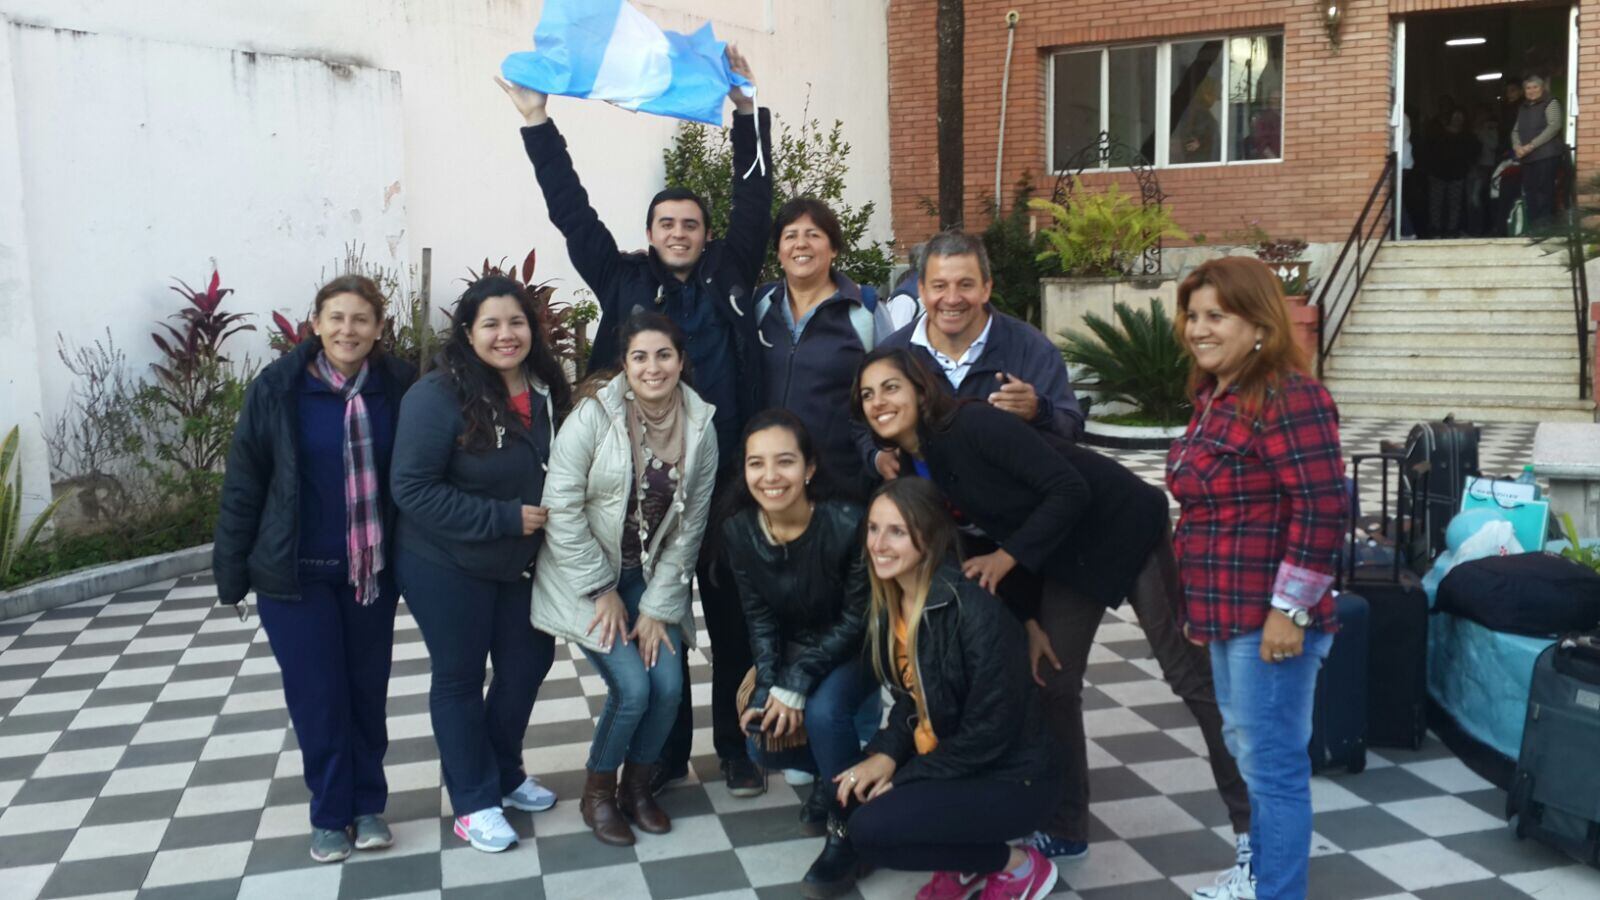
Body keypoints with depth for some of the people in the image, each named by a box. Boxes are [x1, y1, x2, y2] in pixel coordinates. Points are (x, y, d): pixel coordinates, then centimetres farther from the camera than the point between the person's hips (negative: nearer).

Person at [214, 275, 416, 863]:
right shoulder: (277, 388, -10)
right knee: (317, 695, 6)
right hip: (295, 572, -1)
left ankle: (368, 804, 28)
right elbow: (244, 484, -5)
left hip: (373, 569, 2)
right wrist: (232, 570, -4)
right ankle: (331, 814, 23)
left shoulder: (399, 386, -6)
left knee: (368, 689, 12)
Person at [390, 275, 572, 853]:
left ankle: (504, 774, 40)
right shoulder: (437, 396, -22)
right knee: (460, 677, 9)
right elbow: (412, 488, -24)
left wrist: (549, 517, -3)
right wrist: (503, 518, -26)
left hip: (522, 562, 6)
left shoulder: (547, 391, -3)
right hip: (447, 568, -6)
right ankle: (475, 801, 26)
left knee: (528, 663, 16)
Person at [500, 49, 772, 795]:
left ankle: (737, 749, 23)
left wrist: (748, 110, -5)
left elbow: (754, 198, 2)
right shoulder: (623, 282, 6)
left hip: (726, 475, 0)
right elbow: (572, 212, 3)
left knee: (732, 616, 8)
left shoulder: (731, 276, 7)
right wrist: (537, 121, 0)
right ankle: (664, 753, 25)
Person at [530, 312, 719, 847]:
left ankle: (637, 785, 20)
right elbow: (562, 507, -17)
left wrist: (658, 606, -5)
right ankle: (597, 793, 14)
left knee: (668, 685, -9)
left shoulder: (700, 426, -7)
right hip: (586, 576, -4)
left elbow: (689, 527, -3)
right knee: (631, 687, -14)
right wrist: (603, 590, -13)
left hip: (651, 576, 4)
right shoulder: (593, 415, -18)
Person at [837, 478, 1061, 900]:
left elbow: (990, 732, -24)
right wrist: (886, 754, -8)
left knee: (870, 829, -21)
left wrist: (904, 779, -16)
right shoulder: (890, 602, -2)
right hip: (941, 762, 8)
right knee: (845, 801, -4)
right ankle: (965, 863, 13)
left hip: (1010, 778, -8)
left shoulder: (976, 610, -27)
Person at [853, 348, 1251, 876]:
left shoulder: (974, 425, -26)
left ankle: (1252, 820, 14)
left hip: (1126, 530, -8)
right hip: (1065, 557, 8)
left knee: (1190, 675, 0)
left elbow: (1069, 490, -27)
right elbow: (983, 540, 6)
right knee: (1052, 684, 9)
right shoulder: (912, 470, -2)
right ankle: (1066, 830, 24)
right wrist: (1030, 621, 3)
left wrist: (1009, 557, -26)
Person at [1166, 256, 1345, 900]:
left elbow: (1321, 508, -22)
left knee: (1271, 764, -1)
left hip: (1267, 618, -10)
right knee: (1247, 753, 21)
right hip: (1231, 614, 10)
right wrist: (1201, 604, 21)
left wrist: (1289, 609, -22)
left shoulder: (1287, 397, -17)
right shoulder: (1216, 396, 13)